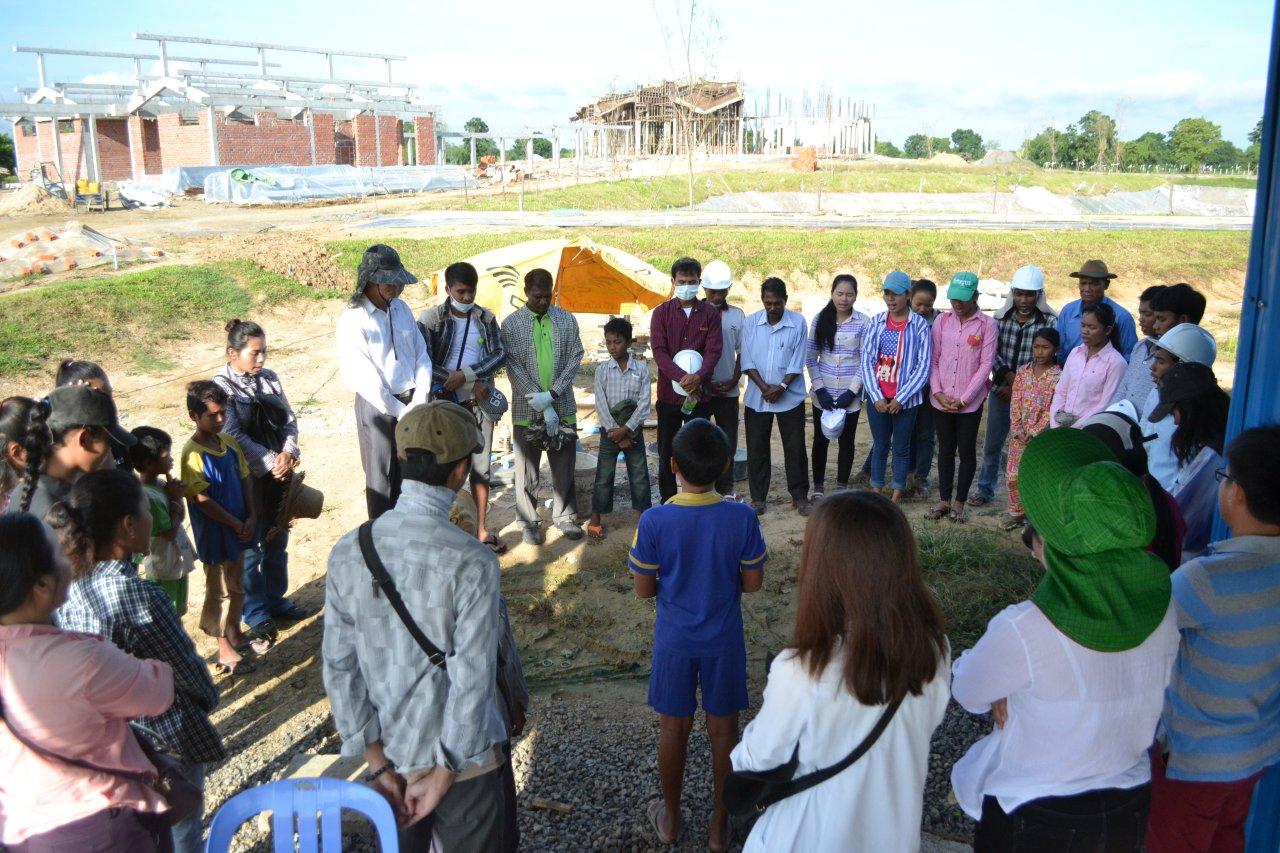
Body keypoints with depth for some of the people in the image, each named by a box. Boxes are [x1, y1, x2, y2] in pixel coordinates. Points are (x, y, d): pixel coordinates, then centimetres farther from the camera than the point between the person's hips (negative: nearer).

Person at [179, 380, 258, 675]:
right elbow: (202, 500, -20)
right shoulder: (193, 454, -20)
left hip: (239, 528, 7)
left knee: (237, 586, 21)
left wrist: (251, 518, -5)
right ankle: (225, 652, 19)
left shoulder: (230, 443, 2)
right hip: (214, 535, -7)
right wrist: (236, 524, -15)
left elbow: (245, 479, 7)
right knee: (219, 591, 6)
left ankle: (235, 634, 40)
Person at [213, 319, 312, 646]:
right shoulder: (221, 386, -12)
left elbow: (289, 419, 5)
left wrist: (288, 453, -12)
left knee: (277, 541, 17)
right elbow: (234, 436, -16)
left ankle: (276, 600, 33)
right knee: (251, 547, 7)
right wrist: (271, 461, -18)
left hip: (280, 471, 6)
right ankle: (255, 613, 20)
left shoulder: (269, 378, 5)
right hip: (248, 477, -5)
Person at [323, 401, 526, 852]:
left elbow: (339, 667, -7)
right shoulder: (472, 562, -24)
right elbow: (472, 679, -23)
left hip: (384, 753, 4)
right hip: (459, 757, -4)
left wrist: (376, 761, -2)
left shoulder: (347, 552, -10)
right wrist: (443, 777, -12)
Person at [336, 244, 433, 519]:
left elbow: (422, 355, 5)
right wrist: (400, 411, -13)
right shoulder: (353, 320, -14)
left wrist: (418, 403, -6)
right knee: (381, 477, 8)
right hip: (377, 407, -5)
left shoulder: (401, 308, 3)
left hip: (412, 403, 5)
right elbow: (363, 379, -16)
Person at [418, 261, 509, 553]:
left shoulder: (486, 318, 5)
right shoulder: (431, 319, -7)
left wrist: (466, 374, -19)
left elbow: (500, 354, -4)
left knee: (481, 468, 11)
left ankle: (482, 529, 23)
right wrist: (472, 383, -16)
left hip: (479, 403, 4)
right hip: (445, 404, -4)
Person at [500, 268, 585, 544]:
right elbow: (513, 367, -9)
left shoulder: (566, 319, 3)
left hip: (563, 406, 2)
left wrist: (552, 393, -13)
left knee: (564, 465, 11)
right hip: (527, 409, -2)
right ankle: (529, 522, 20)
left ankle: (565, 516, 26)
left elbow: (575, 358, 0)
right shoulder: (511, 324, -4)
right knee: (527, 468, 7)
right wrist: (541, 404, -15)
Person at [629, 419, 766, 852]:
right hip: (724, 641, 0)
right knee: (723, 729, 17)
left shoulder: (653, 521, -20)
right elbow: (753, 582, -7)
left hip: (674, 640, 0)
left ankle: (671, 817, 36)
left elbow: (643, 589, -10)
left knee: (673, 728, 18)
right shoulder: (741, 517, -18)